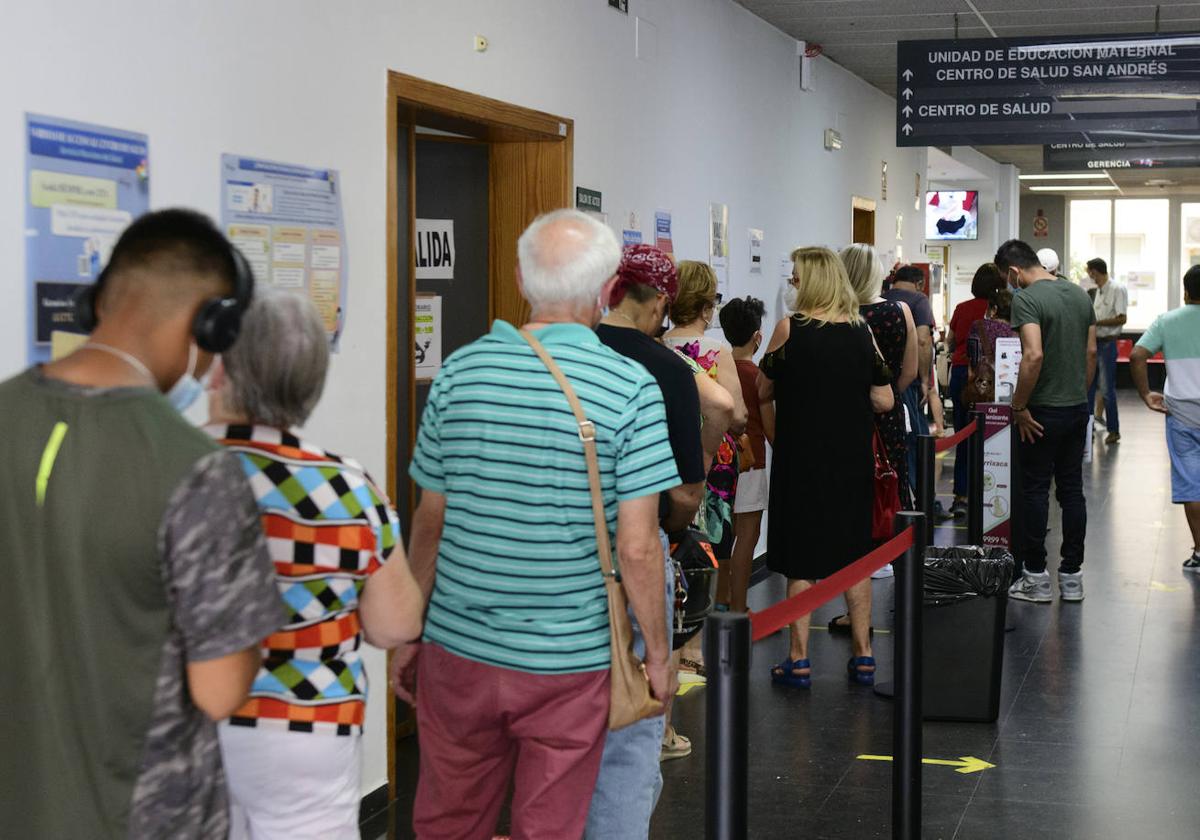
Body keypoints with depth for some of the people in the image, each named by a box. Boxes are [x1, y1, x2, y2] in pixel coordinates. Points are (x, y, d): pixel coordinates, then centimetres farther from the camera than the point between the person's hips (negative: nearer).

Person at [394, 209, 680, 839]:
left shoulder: (461, 372, -2)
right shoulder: (631, 389, -11)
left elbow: (430, 522, 3)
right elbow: (636, 548, -13)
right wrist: (657, 652, 1)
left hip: (458, 649, 3)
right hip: (569, 662, -2)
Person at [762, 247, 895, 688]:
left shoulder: (790, 328, -10)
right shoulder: (861, 332, 0)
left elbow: (763, 392, -1)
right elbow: (885, 401, 2)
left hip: (802, 458, -3)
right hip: (852, 458, 4)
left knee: (801, 560, 4)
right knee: (854, 556, 13)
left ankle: (798, 660, 7)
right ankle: (863, 655, 18)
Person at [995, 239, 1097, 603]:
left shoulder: (1026, 300, -16)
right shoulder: (1080, 294, 9)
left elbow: (1033, 355, -26)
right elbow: (1091, 351, 13)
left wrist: (1019, 407, -17)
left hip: (1044, 411, -7)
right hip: (1078, 408, 7)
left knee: (1035, 491, 2)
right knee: (1072, 490, 10)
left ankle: (1036, 578, 7)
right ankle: (1071, 576, 14)